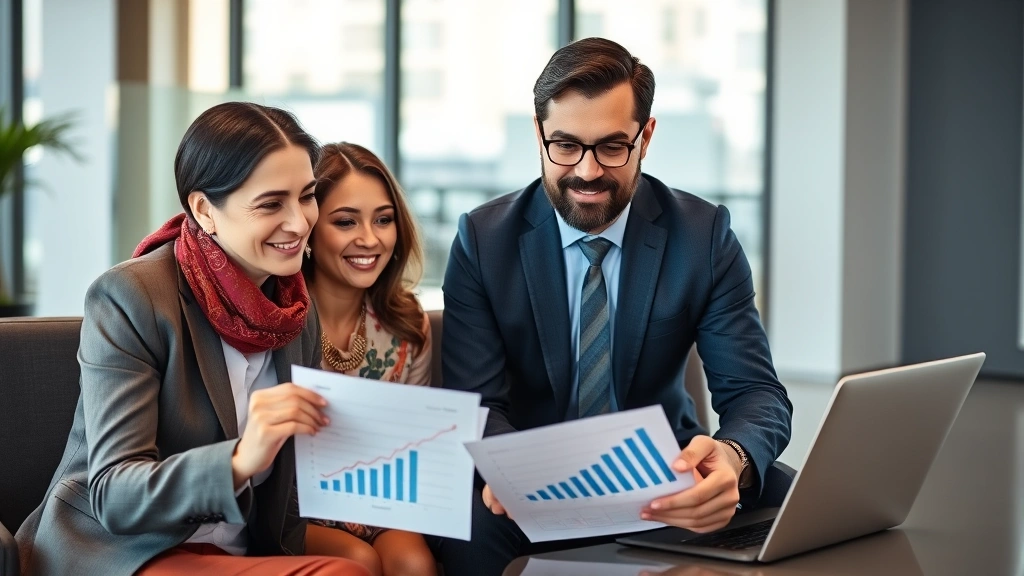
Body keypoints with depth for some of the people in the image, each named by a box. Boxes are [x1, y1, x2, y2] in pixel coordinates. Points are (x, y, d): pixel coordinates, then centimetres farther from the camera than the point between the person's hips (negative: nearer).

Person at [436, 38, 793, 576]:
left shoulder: (704, 234, -4)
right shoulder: (484, 240, -4)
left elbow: (753, 390, -9)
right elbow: (476, 402, -9)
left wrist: (734, 461, -36)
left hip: (665, 484, 1)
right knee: (473, 528, -35)